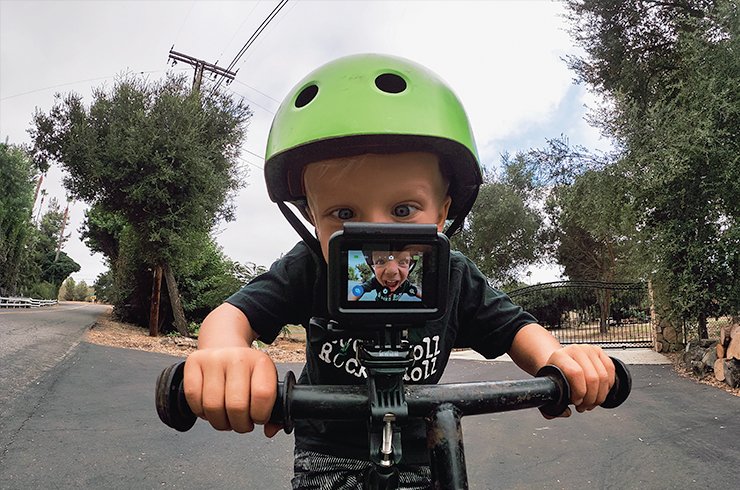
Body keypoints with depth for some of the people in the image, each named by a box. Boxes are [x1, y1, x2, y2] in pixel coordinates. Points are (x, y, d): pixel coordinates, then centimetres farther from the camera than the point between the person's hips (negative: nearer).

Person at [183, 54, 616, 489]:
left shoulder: (455, 279, -18)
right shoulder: (310, 269, -22)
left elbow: (514, 328, -8)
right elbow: (237, 312, -26)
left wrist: (554, 357, -33)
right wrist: (224, 352, -51)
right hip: (328, 451, -1)